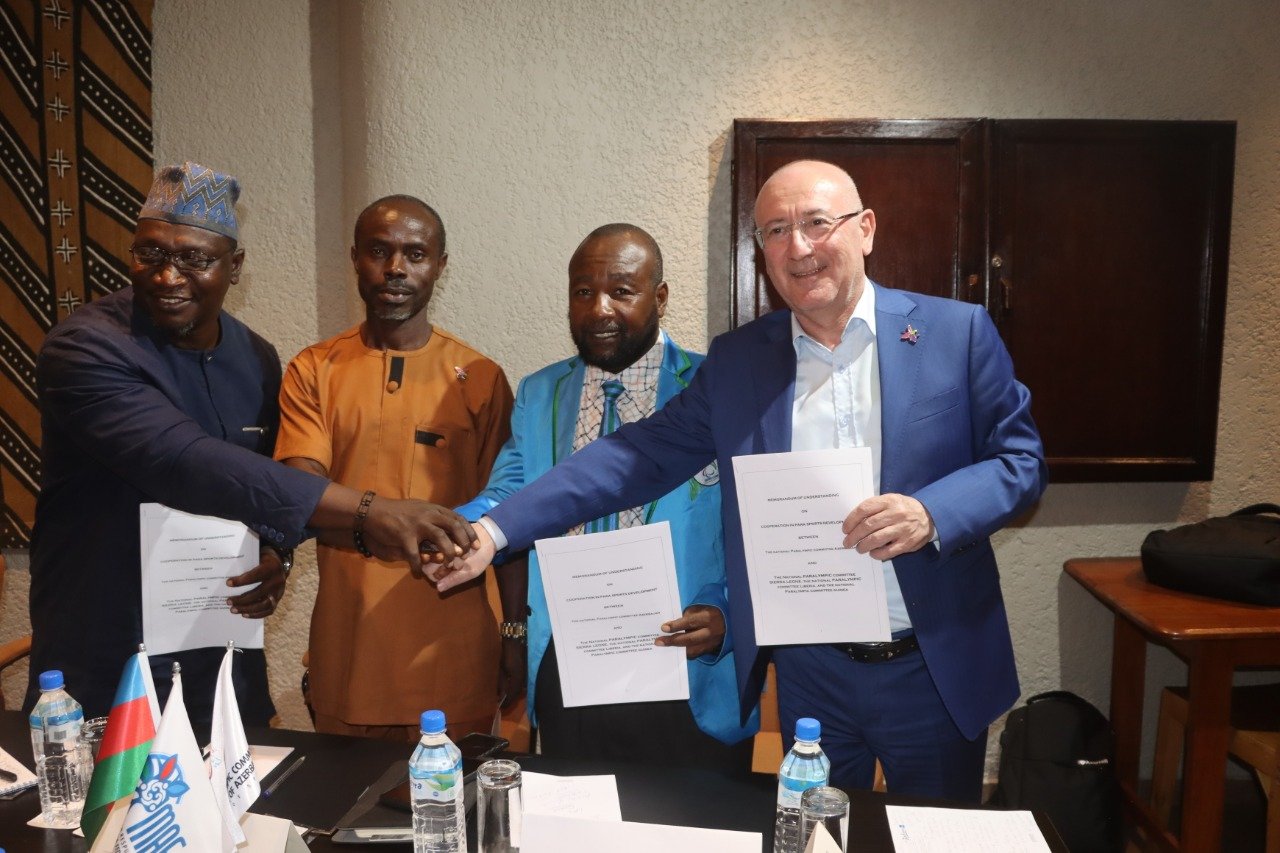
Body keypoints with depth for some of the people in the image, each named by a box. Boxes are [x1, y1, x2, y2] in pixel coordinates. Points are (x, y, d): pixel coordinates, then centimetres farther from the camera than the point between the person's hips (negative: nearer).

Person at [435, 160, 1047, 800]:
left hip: (937, 671, -1)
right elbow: (641, 455, -3)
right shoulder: (736, 360, 0)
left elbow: (1020, 458, -2)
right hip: (809, 674, 1)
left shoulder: (957, 331, -5)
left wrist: (932, 513, -23)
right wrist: (497, 529, -12)